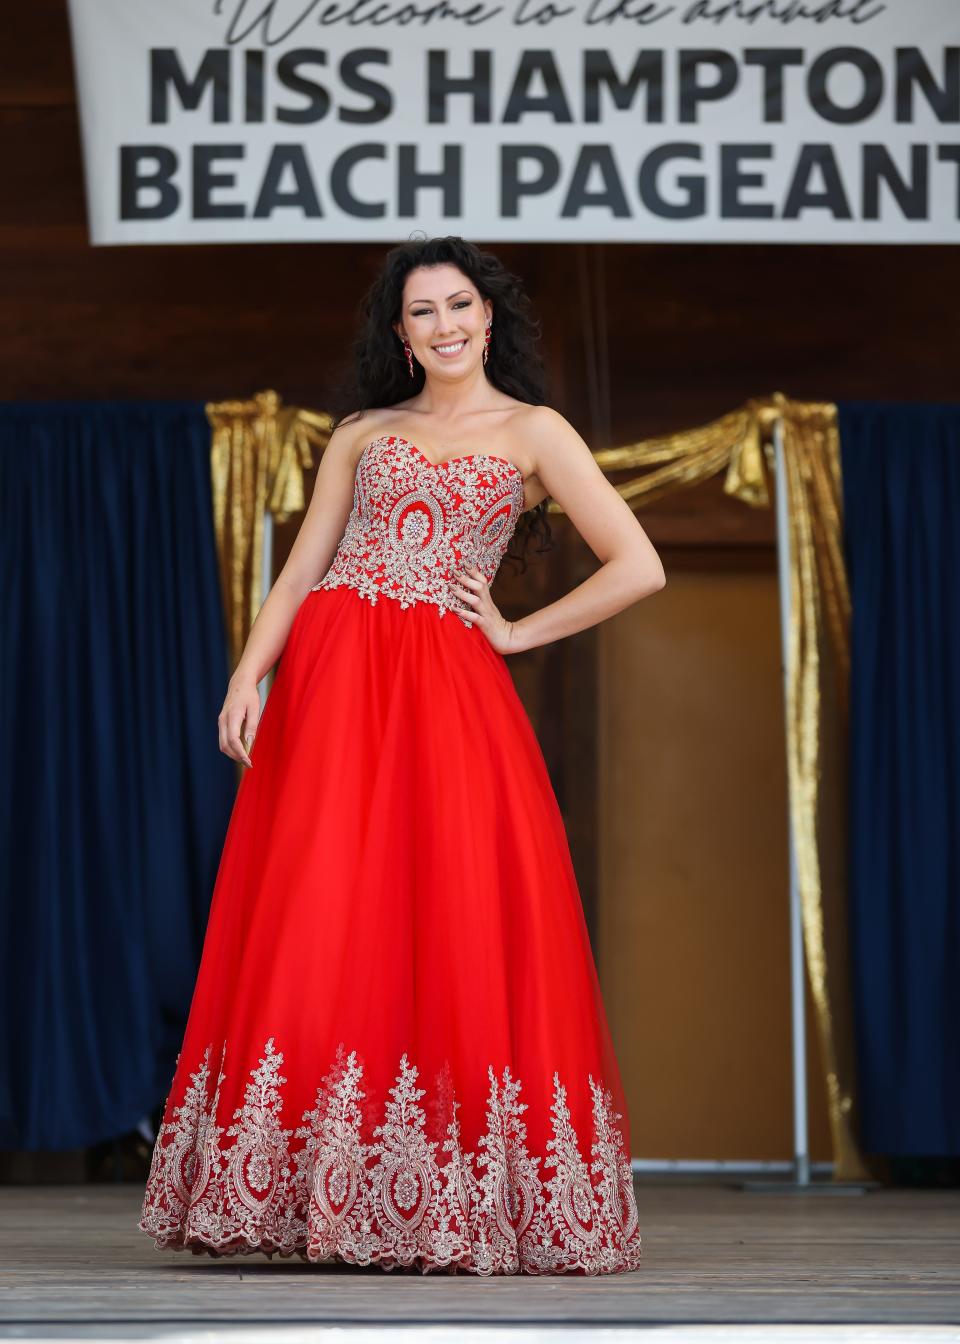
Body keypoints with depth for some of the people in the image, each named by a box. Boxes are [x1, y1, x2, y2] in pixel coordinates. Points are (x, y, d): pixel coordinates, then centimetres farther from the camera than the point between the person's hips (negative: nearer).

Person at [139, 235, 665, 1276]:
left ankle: (445, 1205, -4)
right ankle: (302, 1194, -5)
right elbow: (301, 567, 12)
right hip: (331, 673, 2)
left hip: (445, 683, -2)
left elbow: (637, 568, 3)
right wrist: (248, 675, -1)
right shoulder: (362, 435, 18)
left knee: (457, 924, -10)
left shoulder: (533, 434, 10)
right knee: (318, 918, -7)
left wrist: (516, 633, 2)